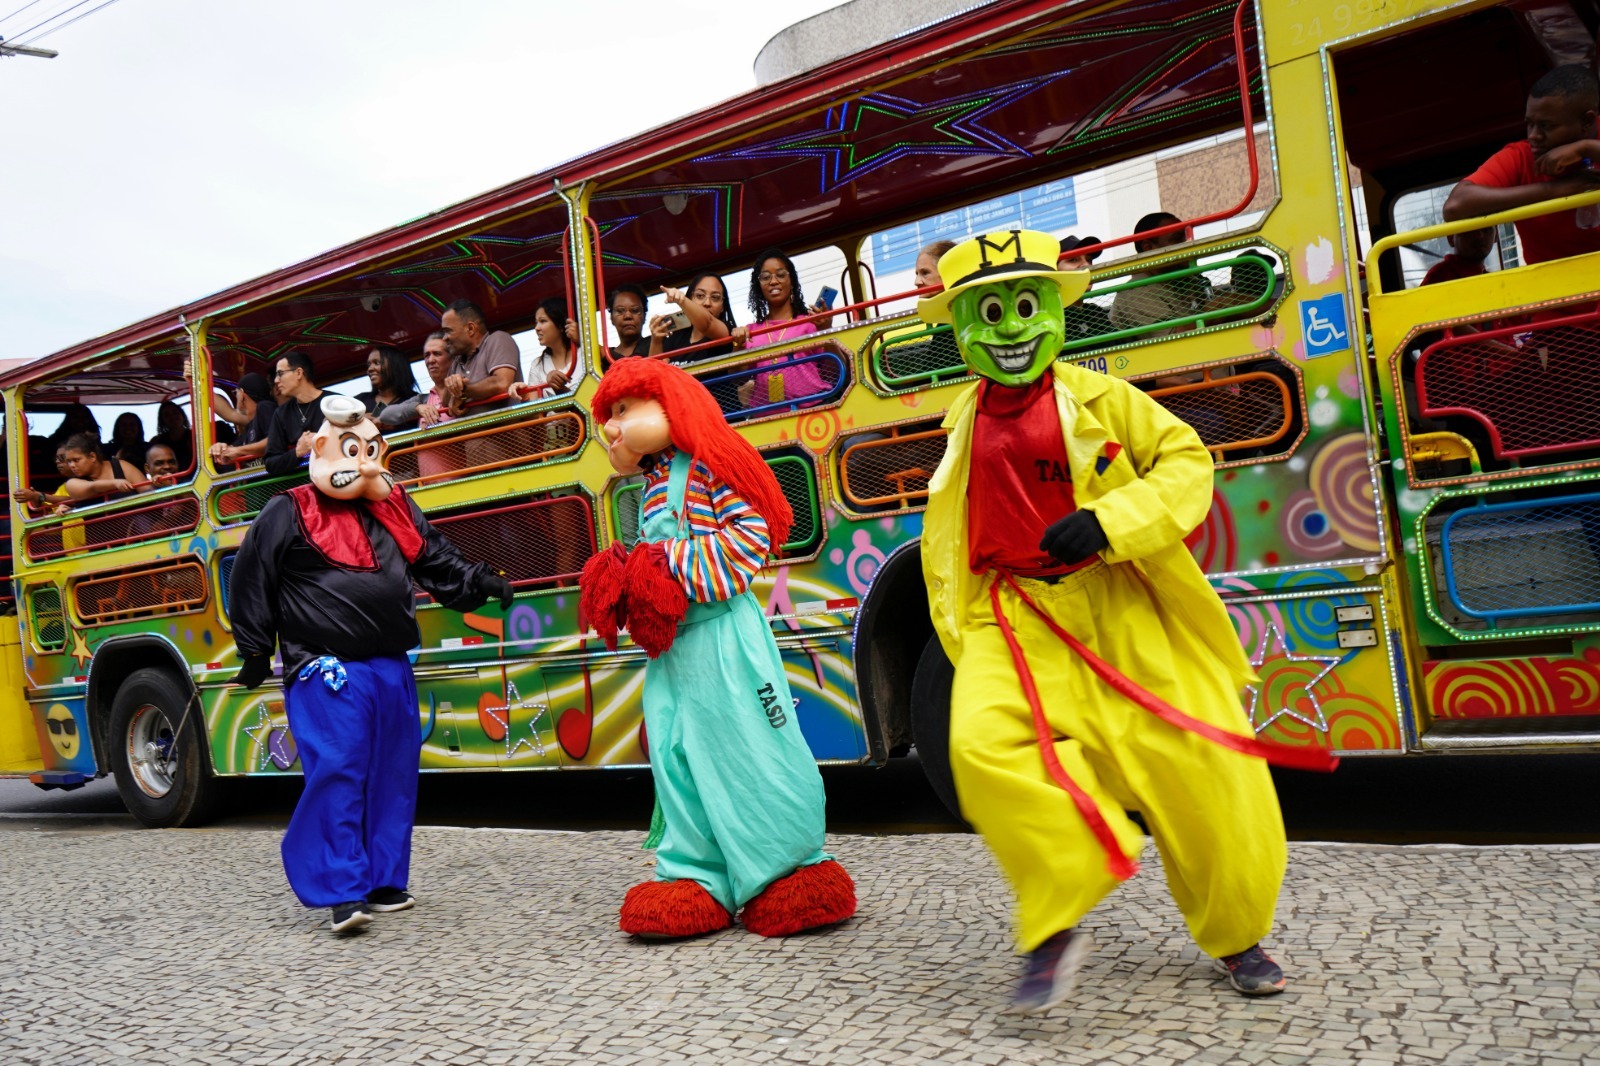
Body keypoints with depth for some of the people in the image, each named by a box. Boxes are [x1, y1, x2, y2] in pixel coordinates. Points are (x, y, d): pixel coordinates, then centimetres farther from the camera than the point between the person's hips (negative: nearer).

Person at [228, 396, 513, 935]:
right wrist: (256, 652, 1)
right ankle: (342, 890, -6)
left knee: (394, 776, 9)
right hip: (326, 671, -6)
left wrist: (481, 583, 9)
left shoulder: (397, 510, 15)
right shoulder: (288, 515, -2)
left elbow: (439, 562, 23)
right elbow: (249, 583, 0)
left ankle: (384, 881, 20)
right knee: (337, 774, -11)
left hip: (392, 669, 6)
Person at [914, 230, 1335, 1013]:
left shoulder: (1098, 399, 1)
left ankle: (1236, 935, 26)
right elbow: (946, 537, 17)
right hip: (1017, 617, 2)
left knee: (1200, 769, -1)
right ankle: (1052, 929, -10)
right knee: (983, 741, -26)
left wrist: (1108, 522, -18)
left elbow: (1187, 460, -1)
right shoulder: (966, 425, 11)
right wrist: (961, 639, 10)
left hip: (1122, 610, -1)